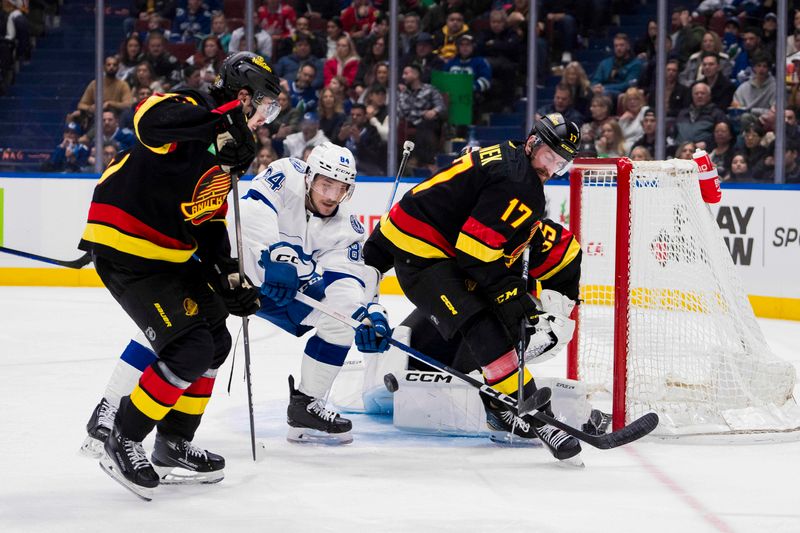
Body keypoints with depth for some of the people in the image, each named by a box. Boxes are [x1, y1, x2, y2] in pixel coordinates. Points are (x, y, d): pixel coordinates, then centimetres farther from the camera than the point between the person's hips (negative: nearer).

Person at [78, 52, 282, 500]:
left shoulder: (229, 148, 13)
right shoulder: (191, 110, -17)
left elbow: (211, 223, 17)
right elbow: (152, 122, -43)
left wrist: (229, 277, 5)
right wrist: (220, 124, -43)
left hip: (171, 253, 10)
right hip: (124, 248, -10)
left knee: (216, 342, 15)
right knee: (190, 349, -14)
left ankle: (174, 444, 30)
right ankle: (123, 443, 0)